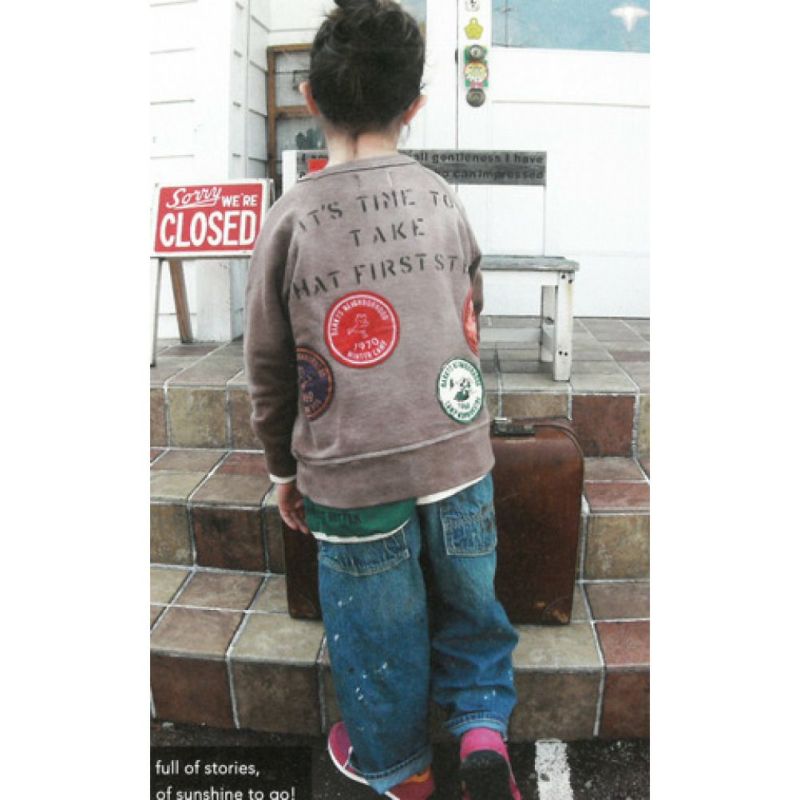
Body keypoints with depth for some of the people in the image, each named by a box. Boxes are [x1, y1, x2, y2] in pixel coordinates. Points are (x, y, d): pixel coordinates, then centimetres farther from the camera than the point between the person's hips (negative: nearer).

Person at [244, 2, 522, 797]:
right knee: (466, 601, 26)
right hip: (459, 460, 3)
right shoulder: (443, 200, 0)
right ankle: (482, 728, 24)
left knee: (377, 627, 18)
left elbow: (270, 367, -3)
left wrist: (283, 469, 12)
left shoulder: (290, 219, -9)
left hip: (355, 480, -2)